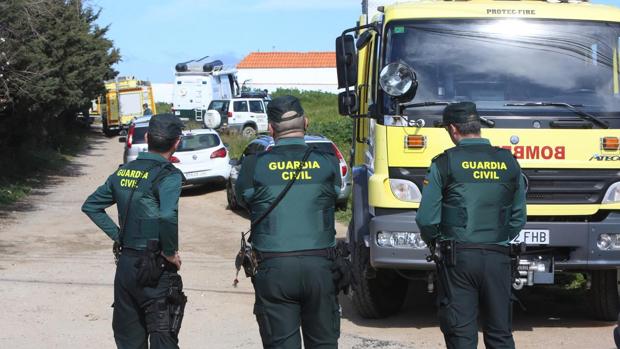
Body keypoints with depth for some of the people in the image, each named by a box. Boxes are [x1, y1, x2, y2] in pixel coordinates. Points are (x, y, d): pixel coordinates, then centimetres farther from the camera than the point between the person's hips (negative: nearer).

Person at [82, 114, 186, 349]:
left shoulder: (123, 172, 8)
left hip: (125, 265, 7)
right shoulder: (168, 175, -14)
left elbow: (90, 206, 16)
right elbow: (167, 216, -31)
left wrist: (117, 235, 13)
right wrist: (170, 252, -16)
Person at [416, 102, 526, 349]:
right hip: (498, 257, 3)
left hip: (458, 257, -3)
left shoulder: (445, 163, -4)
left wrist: (432, 241, 16)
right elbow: (519, 218, 13)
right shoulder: (509, 162, 6)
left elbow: (427, 219, -4)